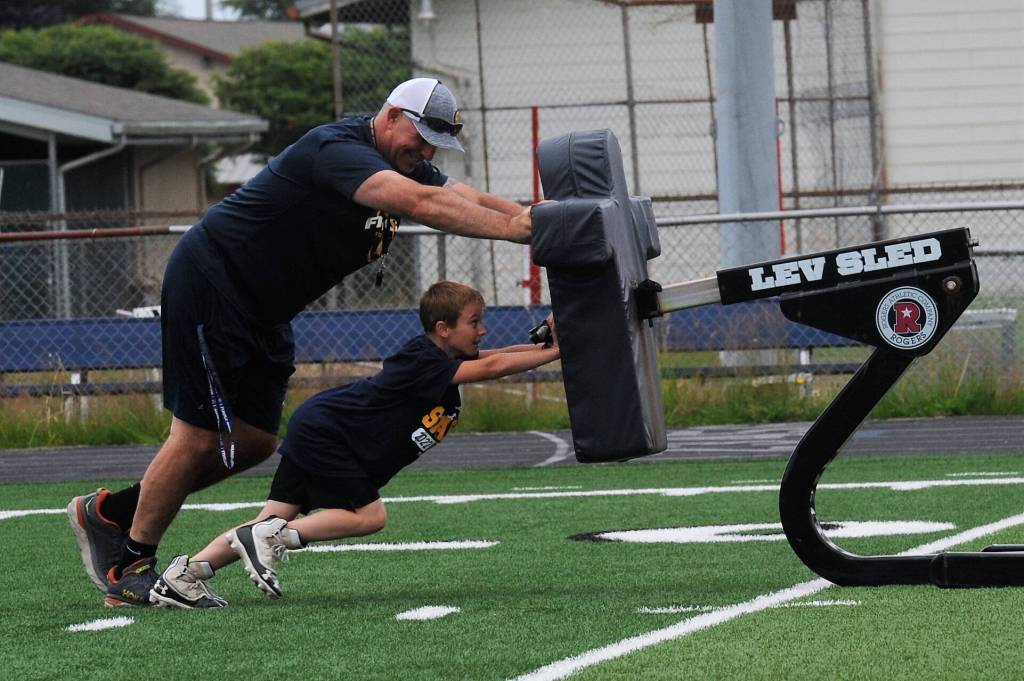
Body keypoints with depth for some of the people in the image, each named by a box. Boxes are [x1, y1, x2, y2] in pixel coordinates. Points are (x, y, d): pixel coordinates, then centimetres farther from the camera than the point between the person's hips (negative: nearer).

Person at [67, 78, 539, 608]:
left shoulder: (403, 166, 5)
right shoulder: (336, 150, -26)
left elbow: (474, 201, -2)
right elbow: (420, 204, -38)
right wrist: (512, 229, -42)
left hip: (263, 314, 10)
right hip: (210, 283, -10)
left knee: (254, 442, 8)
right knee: (199, 436, -7)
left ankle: (111, 511, 20)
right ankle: (130, 564, 8)